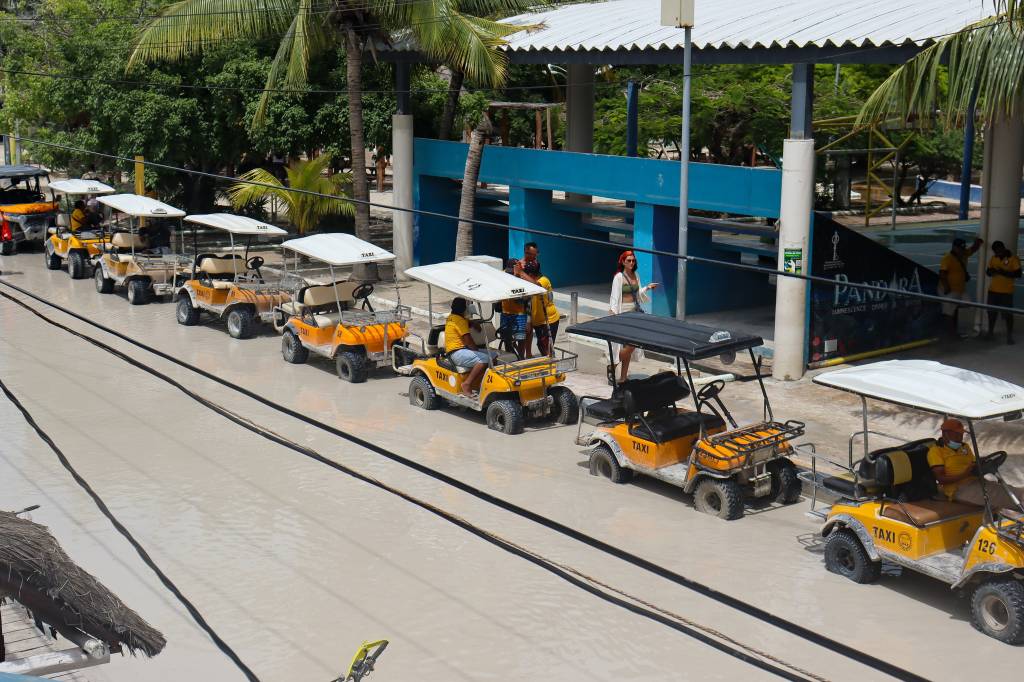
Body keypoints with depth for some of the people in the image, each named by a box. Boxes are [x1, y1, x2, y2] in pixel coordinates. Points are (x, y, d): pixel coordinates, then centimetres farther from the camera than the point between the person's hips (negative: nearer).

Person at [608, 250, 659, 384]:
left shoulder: (636, 275, 11)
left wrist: (648, 287, 5)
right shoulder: (619, 277, -10)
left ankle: (623, 376, 15)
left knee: (628, 347, 8)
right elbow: (615, 295, -13)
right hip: (624, 313, -7)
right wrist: (613, 311, -22)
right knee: (631, 344, -13)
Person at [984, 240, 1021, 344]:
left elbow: (1018, 274, -13)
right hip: (993, 290, 5)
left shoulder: (1013, 259, -9)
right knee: (991, 312, 12)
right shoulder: (993, 258, 7)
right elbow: (988, 272, 13)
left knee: (1008, 314, -3)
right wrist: (992, 271, -11)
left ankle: (1009, 336, 4)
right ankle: (991, 332, 25)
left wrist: (1004, 272, -24)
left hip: (1006, 291, -5)